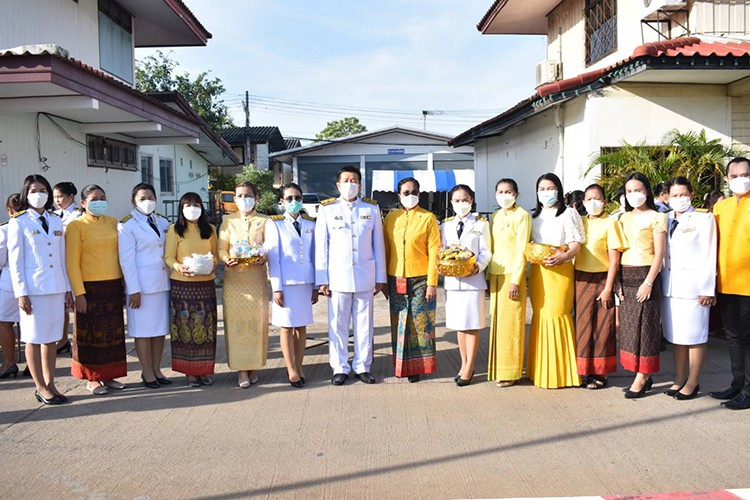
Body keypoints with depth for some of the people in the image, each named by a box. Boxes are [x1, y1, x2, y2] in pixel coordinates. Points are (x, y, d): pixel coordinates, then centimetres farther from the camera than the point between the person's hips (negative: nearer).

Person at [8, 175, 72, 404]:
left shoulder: (56, 222, 11)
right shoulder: (18, 222, -2)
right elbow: (15, 260, -4)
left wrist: (68, 288, 10)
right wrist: (21, 293, -10)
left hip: (56, 287, 4)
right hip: (33, 288, -4)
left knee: (52, 337, 9)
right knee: (34, 338, 3)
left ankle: (50, 384, 18)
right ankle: (40, 387, 13)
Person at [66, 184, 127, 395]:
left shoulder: (113, 223, 9)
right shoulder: (76, 226, -4)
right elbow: (72, 262, -7)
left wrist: (125, 283, 8)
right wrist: (79, 293, -12)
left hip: (113, 286, 5)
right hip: (90, 288, -5)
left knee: (113, 332, 9)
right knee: (92, 333, 4)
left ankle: (108, 375, 22)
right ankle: (91, 379, 17)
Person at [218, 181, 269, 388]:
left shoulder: (264, 221, 6)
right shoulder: (228, 221, 10)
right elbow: (221, 248, 6)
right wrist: (227, 260, -15)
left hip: (257, 277, 0)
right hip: (234, 278, 1)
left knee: (257, 321, 0)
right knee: (236, 322, -2)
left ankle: (253, 367, 12)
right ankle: (241, 369, 5)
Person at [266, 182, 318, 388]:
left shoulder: (311, 224, 9)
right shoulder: (275, 224, -1)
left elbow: (315, 255, 10)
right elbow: (273, 257, -4)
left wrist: (316, 285, 7)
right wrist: (277, 288, -8)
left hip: (306, 283, 3)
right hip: (285, 282, -3)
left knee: (301, 326, 8)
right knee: (287, 327, 2)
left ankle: (299, 367, 18)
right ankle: (291, 370, 12)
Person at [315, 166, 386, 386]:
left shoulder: (372, 209, 7)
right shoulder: (327, 210, 3)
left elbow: (378, 245, 8)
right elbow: (321, 248, 2)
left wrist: (380, 277, 6)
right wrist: (322, 279, -3)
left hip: (365, 276, 1)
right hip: (337, 276, -1)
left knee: (364, 324, 7)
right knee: (338, 325, 3)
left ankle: (362, 367, 18)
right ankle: (340, 368, 15)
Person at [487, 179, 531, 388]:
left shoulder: (522, 215, -6)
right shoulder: (496, 216, 15)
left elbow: (521, 250, -11)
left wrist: (516, 280, -16)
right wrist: (488, 276, 10)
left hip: (512, 274, -7)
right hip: (495, 275, 7)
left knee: (510, 322, -2)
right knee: (497, 321, 10)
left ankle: (510, 372, 7)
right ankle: (497, 368, 20)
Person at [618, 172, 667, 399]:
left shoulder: (656, 217, -2)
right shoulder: (624, 218, 14)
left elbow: (659, 253, -7)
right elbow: (619, 250, 11)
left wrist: (648, 282, -15)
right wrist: (618, 280, 2)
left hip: (645, 275, -6)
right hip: (626, 277, 6)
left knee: (644, 325, -4)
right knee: (628, 325, 5)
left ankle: (642, 377, 2)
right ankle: (643, 376, 13)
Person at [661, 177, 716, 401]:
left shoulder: (704, 219, 0)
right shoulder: (665, 220, 12)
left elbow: (709, 256, -4)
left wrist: (707, 289, -9)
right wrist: (660, 282, 6)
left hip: (693, 285, -4)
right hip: (670, 286, 5)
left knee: (694, 335, 0)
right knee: (676, 335, 9)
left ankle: (692, 383, 8)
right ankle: (679, 379, 18)